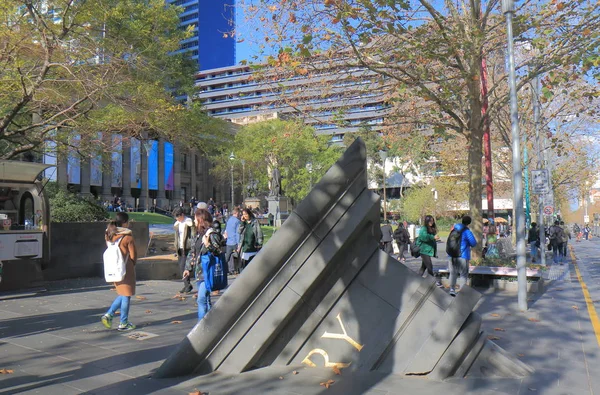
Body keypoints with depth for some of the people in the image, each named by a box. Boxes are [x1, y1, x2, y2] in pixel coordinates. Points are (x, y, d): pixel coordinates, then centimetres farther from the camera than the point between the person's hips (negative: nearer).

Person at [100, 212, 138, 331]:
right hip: (126, 269, -7)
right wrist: (132, 263, 9)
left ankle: (108, 315, 9)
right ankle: (123, 324, 11)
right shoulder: (127, 236, -15)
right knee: (126, 296, 4)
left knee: (122, 295, 21)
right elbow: (133, 255, -9)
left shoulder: (109, 235, 3)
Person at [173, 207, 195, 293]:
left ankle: (188, 285, -5)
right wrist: (176, 248, 18)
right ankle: (186, 285, 15)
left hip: (187, 248, -7)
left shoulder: (189, 222, -9)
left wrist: (193, 249, -15)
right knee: (181, 268, 7)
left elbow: (193, 236, -11)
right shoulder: (176, 223, 14)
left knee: (183, 267, -13)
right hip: (180, 249, 7)